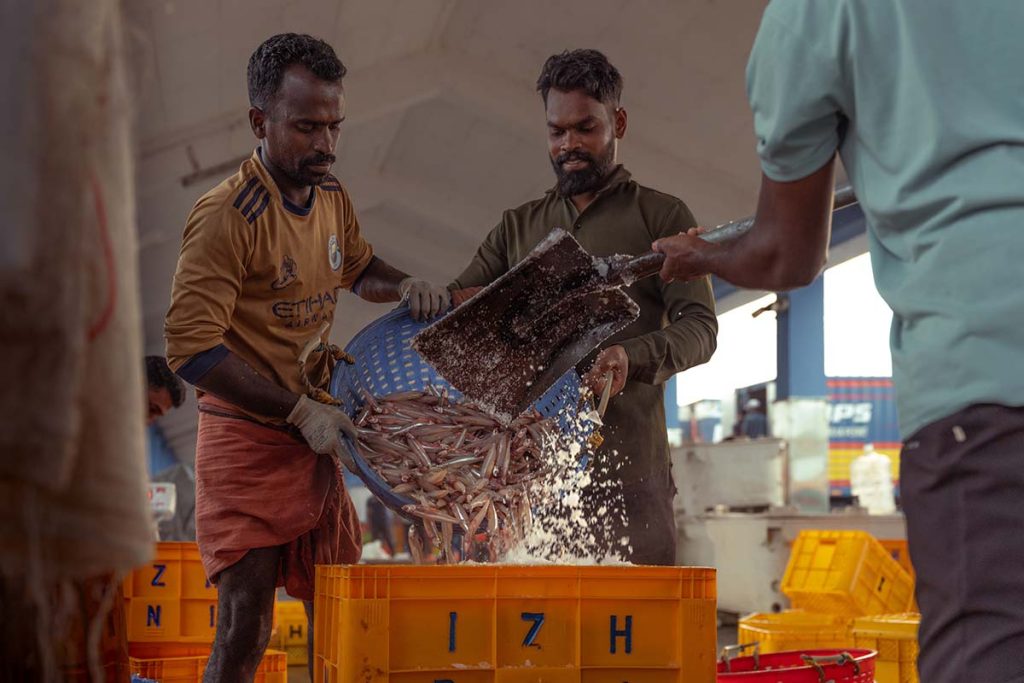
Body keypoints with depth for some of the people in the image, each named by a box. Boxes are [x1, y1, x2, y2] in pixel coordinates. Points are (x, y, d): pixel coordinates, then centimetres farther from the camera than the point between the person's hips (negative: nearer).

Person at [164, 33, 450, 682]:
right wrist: (299, 410, -21)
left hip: (317, 434, 7)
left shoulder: (332, 196, 7)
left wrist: (406, 285, 4)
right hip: (248, 440, -7)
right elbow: (191, 347, -20)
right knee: (245, 627, -11)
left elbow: (357, 267, 28)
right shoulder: (229, 215, -17)